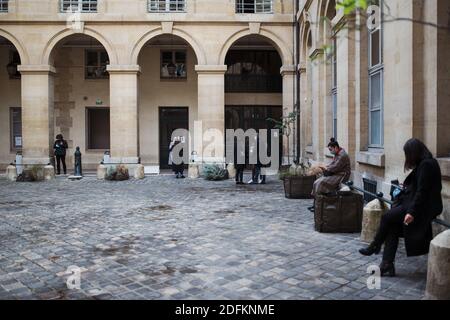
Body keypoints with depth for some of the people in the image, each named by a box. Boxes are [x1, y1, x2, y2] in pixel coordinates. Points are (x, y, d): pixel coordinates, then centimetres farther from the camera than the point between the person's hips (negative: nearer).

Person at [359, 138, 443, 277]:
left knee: (387, 217, -9)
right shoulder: (425, 163, 13)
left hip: (422, 208, -9)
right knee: (392, 226, -2)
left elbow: (422, 191, -22)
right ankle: (387, 266, -3)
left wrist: (412, 212, -25)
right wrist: (406, 188, 30)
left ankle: (374, 247, 11)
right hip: (421, 206, 9)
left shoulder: (426, 164, -17)